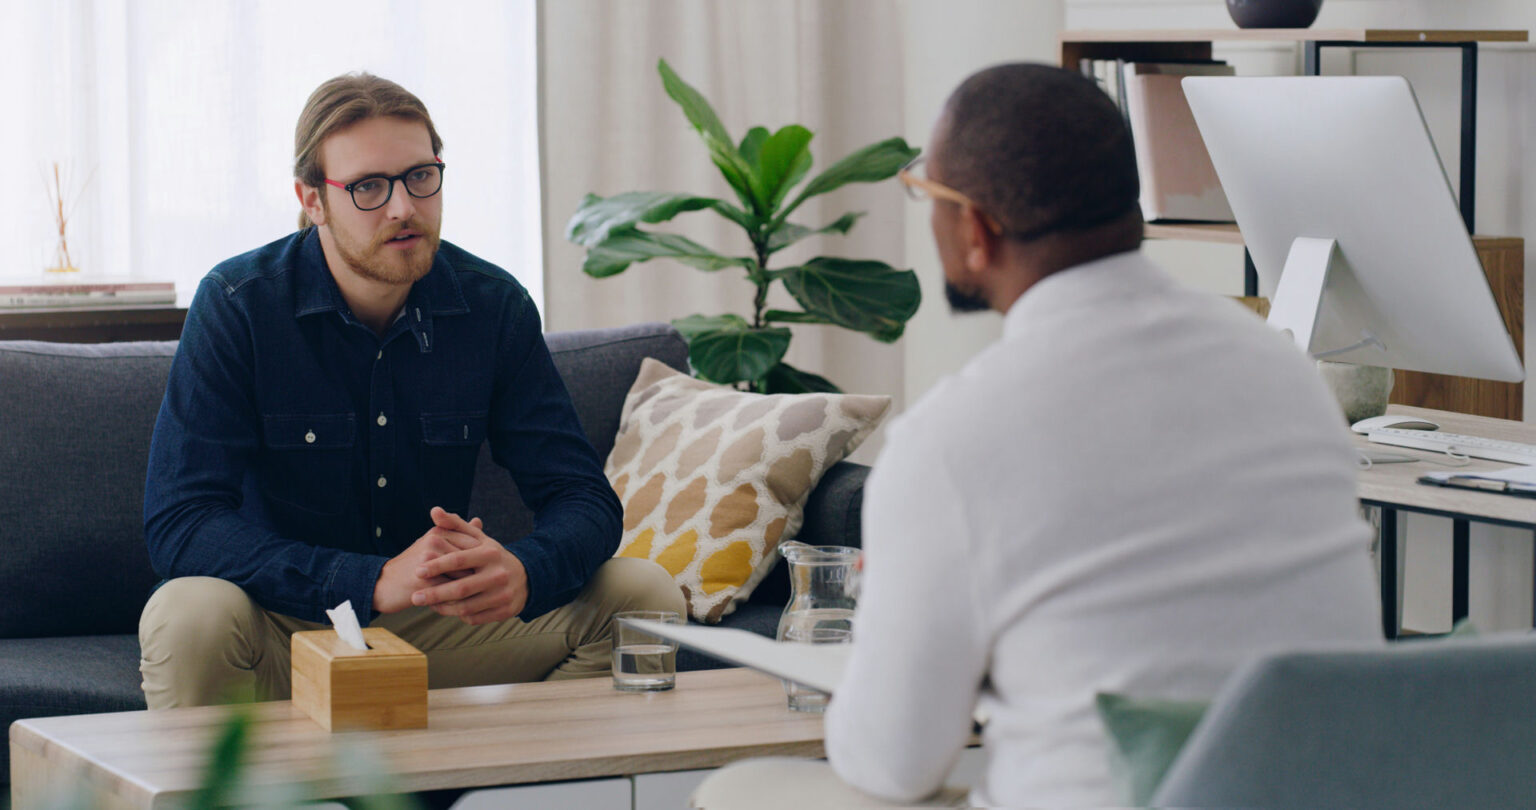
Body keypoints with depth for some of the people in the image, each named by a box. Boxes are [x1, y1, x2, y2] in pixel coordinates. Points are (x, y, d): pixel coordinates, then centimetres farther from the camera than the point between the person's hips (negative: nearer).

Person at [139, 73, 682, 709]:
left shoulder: (493, 305, -3)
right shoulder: (236, 306, -13)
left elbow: (582, 497, -3)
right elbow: (178, 523, -22)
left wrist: (523, 573, -30)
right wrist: (375, 583, -35)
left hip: (444, 621, 4)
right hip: (291, 626, -4)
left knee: (644, 594, -11)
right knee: (191, 615, -36)